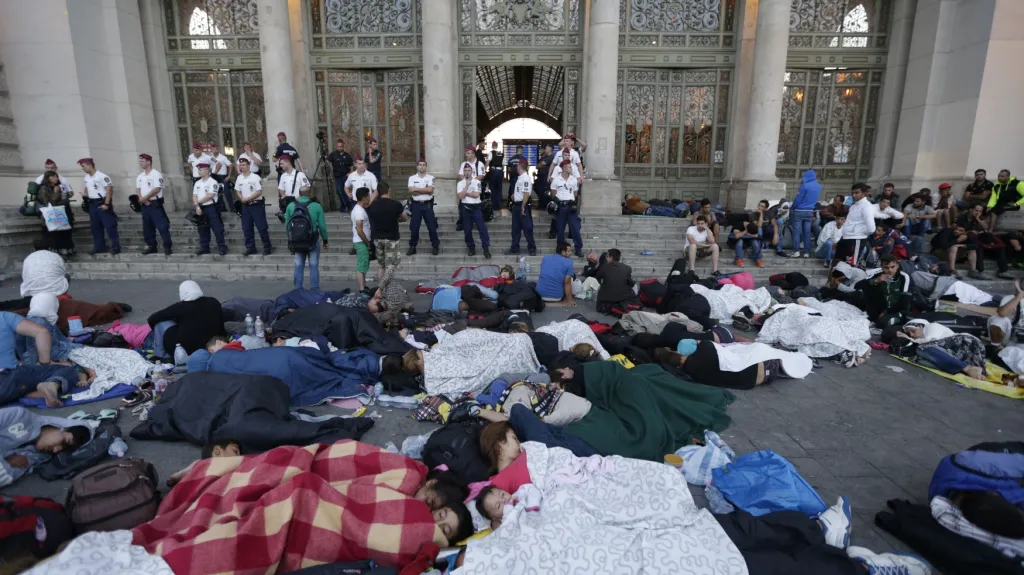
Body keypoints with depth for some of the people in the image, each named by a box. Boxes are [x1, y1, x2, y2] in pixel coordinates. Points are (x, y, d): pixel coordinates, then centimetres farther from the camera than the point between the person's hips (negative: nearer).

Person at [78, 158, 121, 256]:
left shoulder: (102, 176, -14)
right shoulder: (86, 178, 12)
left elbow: (109, 189, -17)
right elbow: (87, 189, 24)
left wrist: (106, 204, -20)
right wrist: (86, 197, 5)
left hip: (102, 203, -9)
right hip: (92, 204, 9)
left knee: (110, 226, -6)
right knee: (95, 227, 12)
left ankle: (116, 247, 0)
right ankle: (99, 247, 19)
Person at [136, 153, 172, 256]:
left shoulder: (156, 174, -7)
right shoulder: (139, 177, 15)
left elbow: (157, 189, -15)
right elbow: (137, 190, 10)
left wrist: (145, 197, -15)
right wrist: (142, 199, -8)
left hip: (155, 204, -8)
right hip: (145, 205, 8)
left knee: (162, 226, -10)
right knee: (147, 227, 11)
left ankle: (167, 247, -6)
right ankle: (151, 246, 19)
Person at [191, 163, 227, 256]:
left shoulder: (212, 182, -8)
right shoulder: (197, 183, 13)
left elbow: (210, 195, -17)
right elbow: (194, 196, 7)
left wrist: (198, 202, -9)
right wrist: (197, 206, -8)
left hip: (211, 208, -7)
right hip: (201, 209, 7)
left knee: (217, 228, -6)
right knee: (202, 229, 11)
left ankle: (222, 247, 0)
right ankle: (204, 247, 19)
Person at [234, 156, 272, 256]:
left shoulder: (255, 177, -11)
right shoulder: (239, 178, 9)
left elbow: (259, 192, -16)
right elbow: (237, 191, 14)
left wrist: (247, 199, -17)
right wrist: (242, 199, -7)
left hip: (257, 205, -6)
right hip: (245, 206, 6)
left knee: (261, 227, -4)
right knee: (246, 228, 7)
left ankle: (267, 247, 4)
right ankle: (250, 248, 16)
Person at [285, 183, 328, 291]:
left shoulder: (290, 206, -1)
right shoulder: (317, 206, -10)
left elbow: (287, 225, 5)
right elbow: (322, 225, -7)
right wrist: (325, 240, 5)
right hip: (313, 241, -3)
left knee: (298, 267, 10)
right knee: (314, 266, 5)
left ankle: (298, 290, 15)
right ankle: (314, 290, 8)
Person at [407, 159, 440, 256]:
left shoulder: (430, 178, 1)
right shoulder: (412, 178, 3)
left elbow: (430, 190, -14)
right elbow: (411, 191, -10)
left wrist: (416, 189, -10)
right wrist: (425, 190, -12)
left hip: (427, 205, -1)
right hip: (416, 205, 1)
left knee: (432, 226, 3)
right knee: (414, 227, 4)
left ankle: (435, 246, 15)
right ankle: (412, 247, 15)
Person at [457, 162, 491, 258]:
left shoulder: (477, 181, 1)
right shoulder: (460, 183, 4)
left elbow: (476, 194, -13)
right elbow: (460, 196, -11)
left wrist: (465, 193, -7)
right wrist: (467, 185, -11)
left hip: (476, 208, -2)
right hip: (466, 208, 2)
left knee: (482, 228, -6)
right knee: (467, 229, 5)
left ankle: (486, 248, -3)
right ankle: (471, 247, 18)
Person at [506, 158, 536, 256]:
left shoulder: (525, 178, -15)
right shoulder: (519, 177, 13)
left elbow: (526, 194, -21)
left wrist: (523, 207, -21)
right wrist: (513, 194, 10)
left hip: (523, 205, -10)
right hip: (516, 205, 10)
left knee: (527, 228, -2)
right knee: (515, 228, 12)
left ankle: (532, 248, 7)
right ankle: (514, 249, 19)